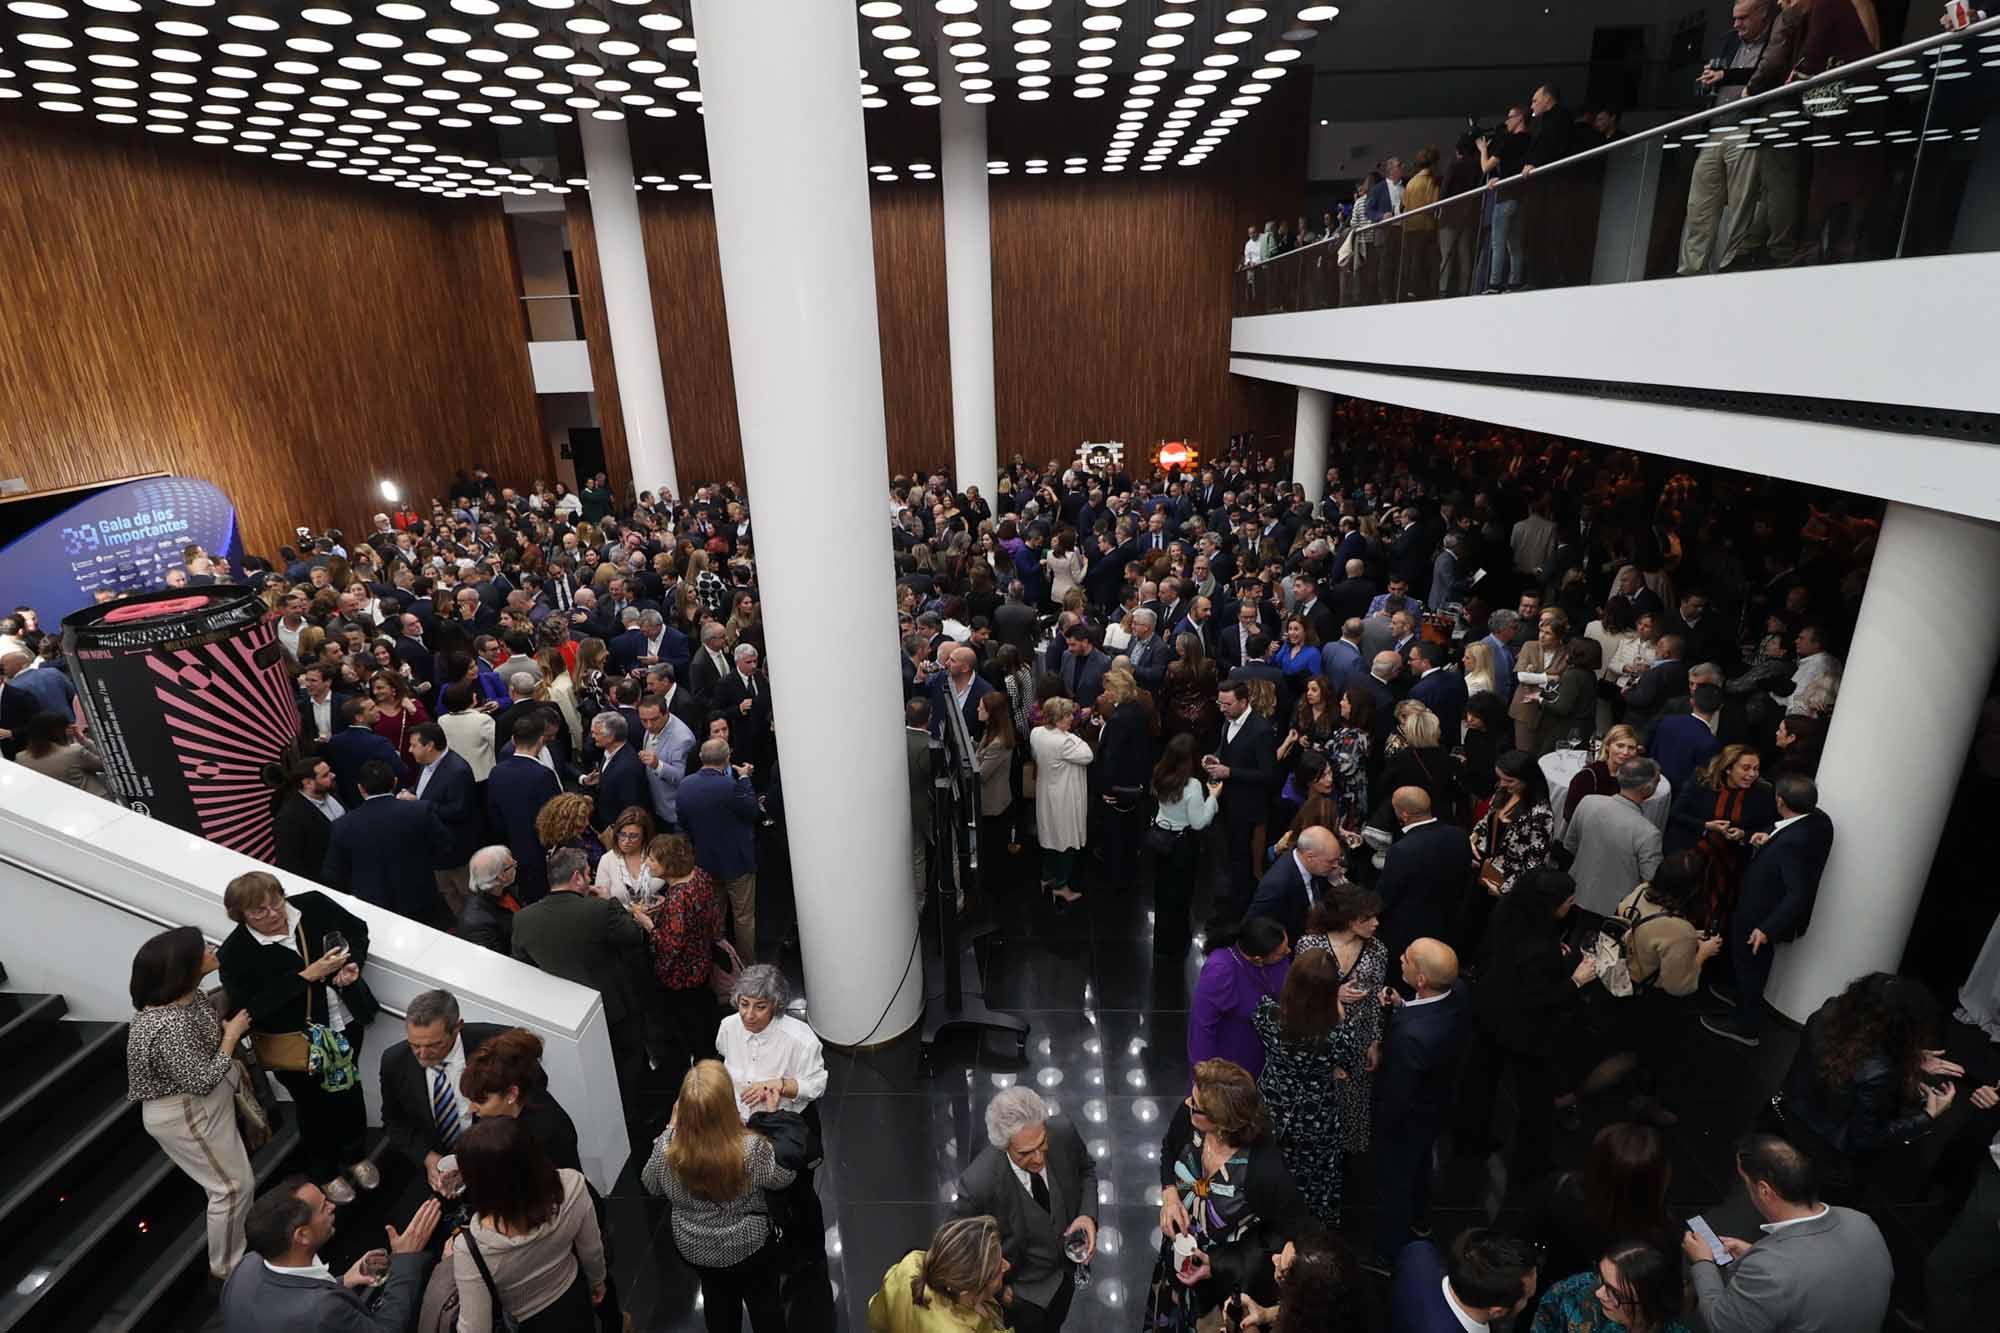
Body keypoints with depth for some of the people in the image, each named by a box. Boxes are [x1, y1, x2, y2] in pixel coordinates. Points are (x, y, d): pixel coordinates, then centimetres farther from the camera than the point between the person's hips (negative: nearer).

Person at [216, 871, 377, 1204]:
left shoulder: (314, 905, -12)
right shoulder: (235, 953, -20)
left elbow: (358, 929, 4)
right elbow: (255, 1007, -24)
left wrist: (353, 964, -14)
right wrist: (309, 975, -31)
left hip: (346, 1023, 4)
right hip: (295, 1043, -3)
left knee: (348, 1090, 23)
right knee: (315, 1106, 16)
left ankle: (355, 1154, 50)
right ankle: (324, 1173, 44)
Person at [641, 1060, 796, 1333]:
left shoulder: (667, 1149, -30)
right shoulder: (753, 1147, -36)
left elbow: (650, 1184, -6)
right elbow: (783, 1177, -14)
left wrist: (671, 1127, -4)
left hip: (694, 1248, 3)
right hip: (748, 1246, -2)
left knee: (718, 1299, 32)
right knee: (764, 1302, 26)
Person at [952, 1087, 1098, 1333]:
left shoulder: (1063, 1132, -29)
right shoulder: (978, 1183, -40)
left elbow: (1086, 1169, -7)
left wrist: (1088, 1215, -21)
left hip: (1067, 1265, 5)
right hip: (1022, 1288, -4)